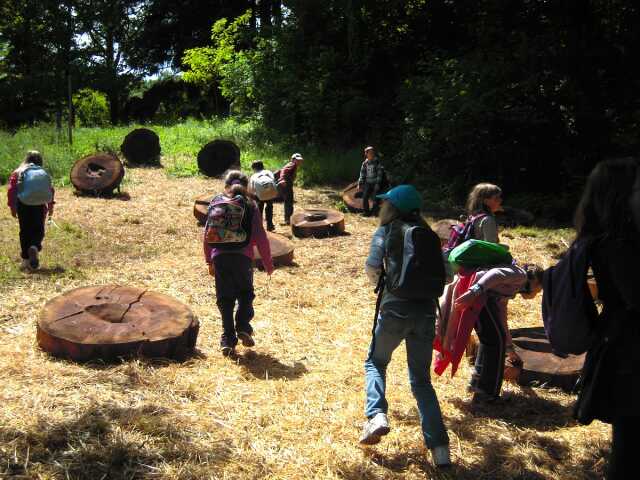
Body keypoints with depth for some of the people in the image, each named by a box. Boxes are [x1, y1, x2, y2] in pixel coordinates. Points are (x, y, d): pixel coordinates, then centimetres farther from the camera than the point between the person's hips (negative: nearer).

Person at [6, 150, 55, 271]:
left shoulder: (18, 173, 4)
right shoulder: (44, 174, 5)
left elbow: (11, 190, -4)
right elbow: (51, 191, 2)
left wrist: (12, 206, 0)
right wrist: (50, 206, 11)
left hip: (23, 206, 0)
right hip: (40, 206, 0)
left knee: (25, 232, 10)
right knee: (38, 230, 10)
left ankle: (26, 260, 11)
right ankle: (35, 247, -21)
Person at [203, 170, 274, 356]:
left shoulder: (216, 203, 12)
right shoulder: (250, 206, 6)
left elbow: (208, 234, 12)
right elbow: (260, 237, 1)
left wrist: (210, 261, 19)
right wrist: (268, 263, 9)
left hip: (219, 257, 2)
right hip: (243, 257, -2)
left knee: (225, 299, 9)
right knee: (245, 293, 18)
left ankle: (228, 340, 6)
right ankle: (243, 327, -2)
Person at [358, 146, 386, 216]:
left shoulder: (377, 162, -7)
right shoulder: (365, 163, 7)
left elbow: (380, 173, -11)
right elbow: (362, 174, 12)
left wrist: (378, 183, -17)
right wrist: (360, 184, 7)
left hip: (376, 183, -4)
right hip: (368, 183, 4)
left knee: (375, 198, -10)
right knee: (365, 197, -4)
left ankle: (375, 212, 3)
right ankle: (366, 212, 9)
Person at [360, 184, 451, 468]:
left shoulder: (386, 231, 1)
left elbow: (372, 269, -11)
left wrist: (378, 278, 9)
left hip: (395, 309, -4)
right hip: (425, 311, 4)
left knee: (375, 362, 22)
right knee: (421, 379, 14)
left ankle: (376, 415, -2)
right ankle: (439, 447, 4)